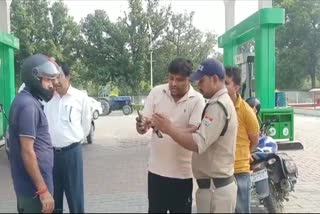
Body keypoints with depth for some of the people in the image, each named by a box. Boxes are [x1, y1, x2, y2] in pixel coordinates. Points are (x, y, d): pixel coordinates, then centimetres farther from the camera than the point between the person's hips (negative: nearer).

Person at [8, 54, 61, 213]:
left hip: (29, 183, 9)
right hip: (34, 187, -9)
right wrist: (43, 190, -23)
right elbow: (27, 152, -24)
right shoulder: (28, 105, -20)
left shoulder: (27, 99, 10)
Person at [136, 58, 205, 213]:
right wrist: (142, 125, -27)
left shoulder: (197, 100, -9)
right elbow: (144, 123, -2)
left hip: (182, 171, -2)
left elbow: (194, 131, -18)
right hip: (156, 168, 3)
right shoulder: (156, 92, -2)